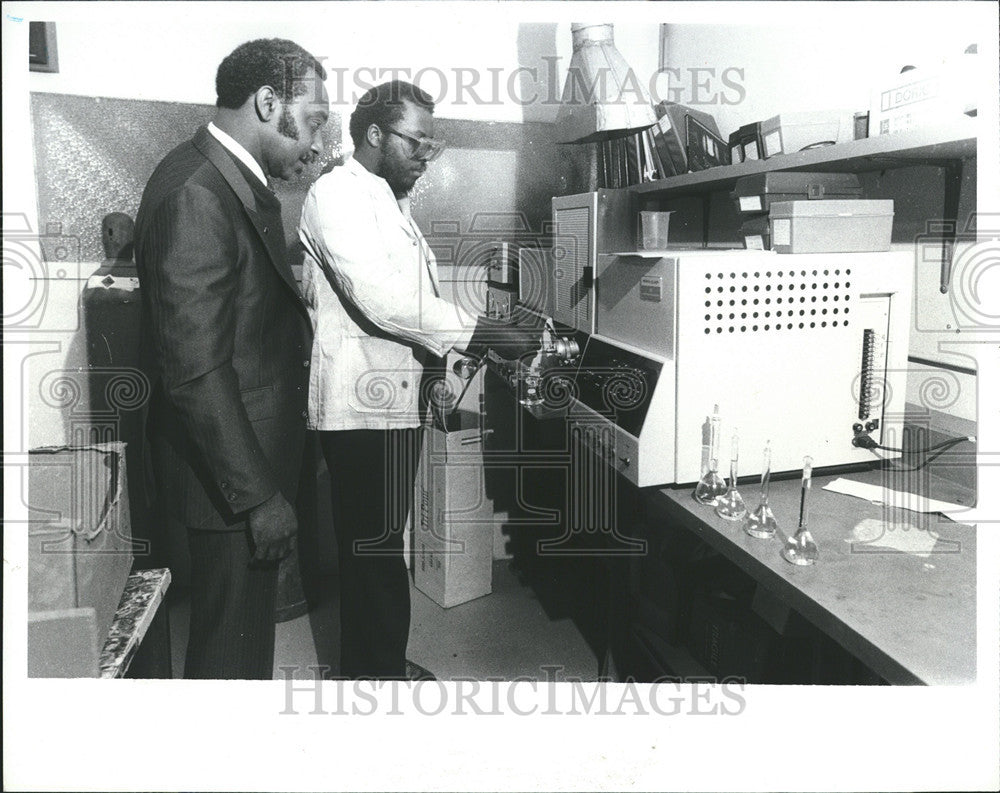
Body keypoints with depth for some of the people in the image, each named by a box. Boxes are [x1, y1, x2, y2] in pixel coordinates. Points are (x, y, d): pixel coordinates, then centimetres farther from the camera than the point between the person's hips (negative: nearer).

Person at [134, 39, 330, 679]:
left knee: (252, 619, 24)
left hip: (256, 454, 10)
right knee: (232, 642, 7)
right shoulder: (195, 193, -22)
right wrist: (258, 494, -22)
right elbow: (195, 367, -26)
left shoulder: (237, 181, 10)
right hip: (231, 477, -10)